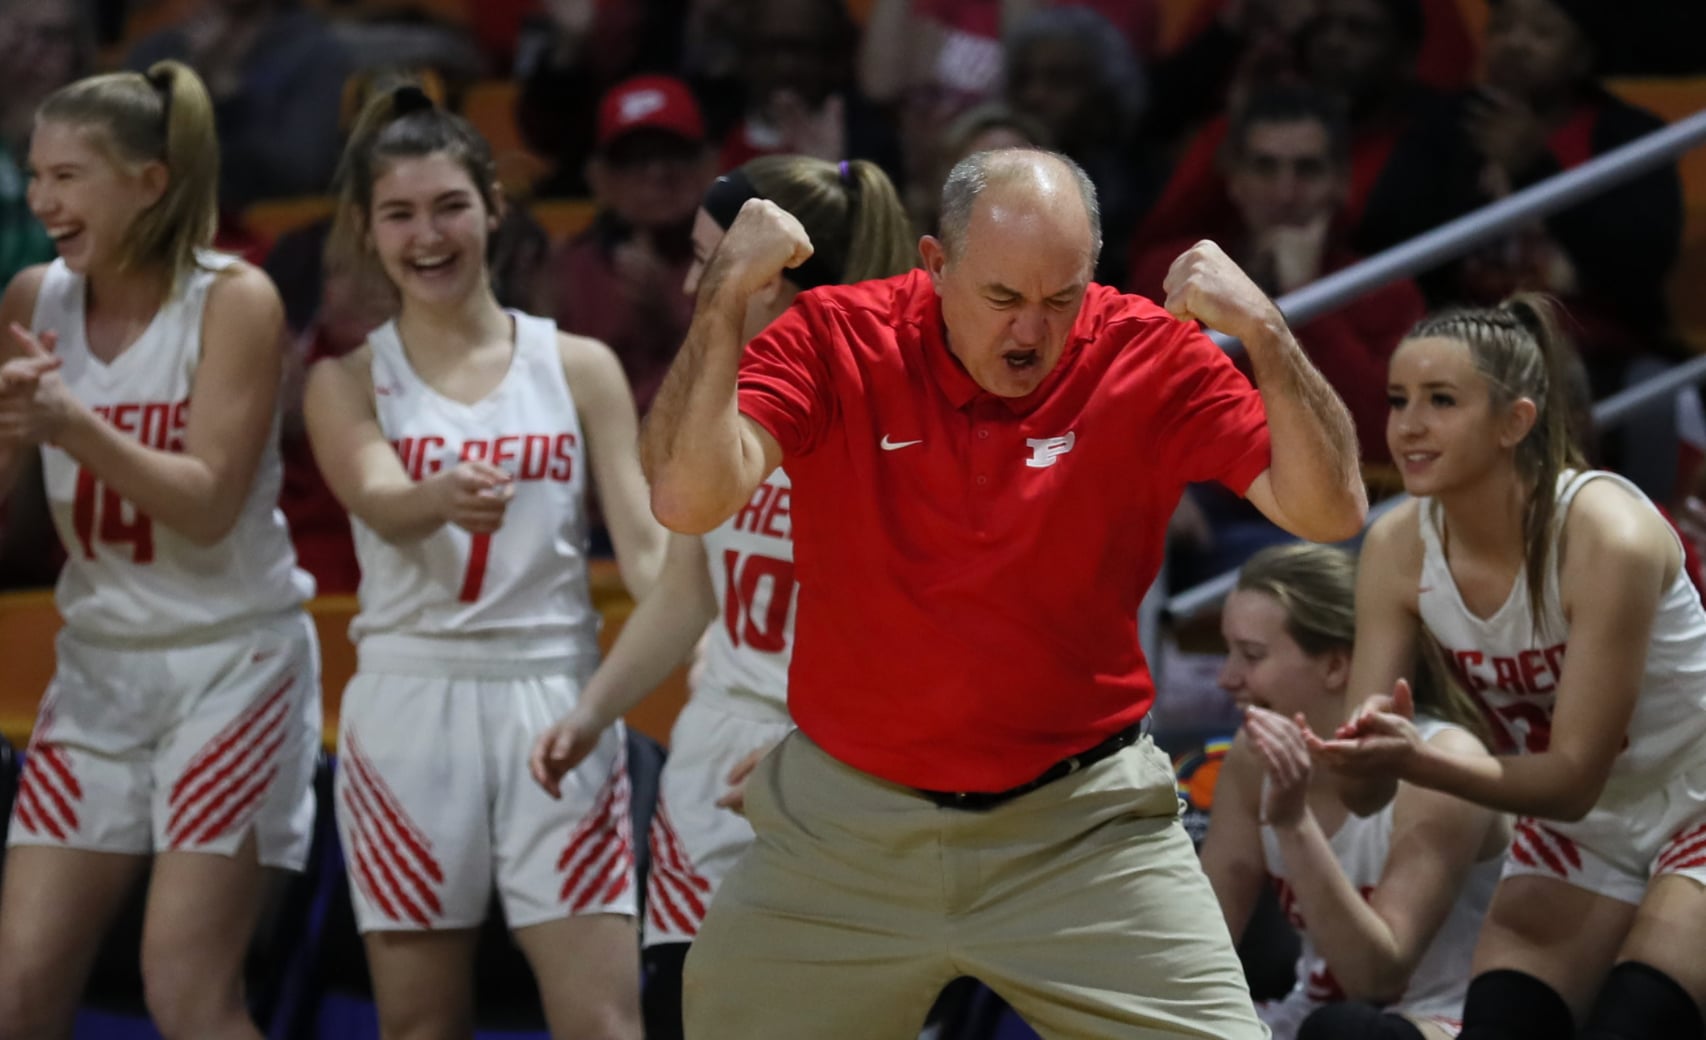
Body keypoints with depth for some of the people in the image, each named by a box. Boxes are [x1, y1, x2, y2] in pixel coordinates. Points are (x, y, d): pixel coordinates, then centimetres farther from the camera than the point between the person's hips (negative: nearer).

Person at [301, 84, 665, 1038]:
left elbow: (646, 541, 1)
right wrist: (444, 495, -41)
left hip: (555, 701, 0)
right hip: (412, 705, 0)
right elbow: (381, 503, -16)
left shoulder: (579, 367, 5)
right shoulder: (348, 381, 3)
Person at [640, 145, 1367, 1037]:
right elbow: (687, 500, -21)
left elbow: (1329, 512, -13)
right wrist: (726, 297, -27)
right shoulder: (833, 341, -8)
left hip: (1083, 826, 0)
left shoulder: (1149, 358, -7)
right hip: (845, 822, 0)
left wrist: (1263, 334, -26)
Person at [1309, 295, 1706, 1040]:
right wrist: (1359, 756, -37)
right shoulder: (1399, 548, -13)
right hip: (1577, 836, 5)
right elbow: (1366, 793, -13)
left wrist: (1418, 761, -41)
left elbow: (1574, 776, -27)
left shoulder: (1606, 537, -29)